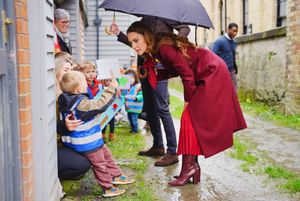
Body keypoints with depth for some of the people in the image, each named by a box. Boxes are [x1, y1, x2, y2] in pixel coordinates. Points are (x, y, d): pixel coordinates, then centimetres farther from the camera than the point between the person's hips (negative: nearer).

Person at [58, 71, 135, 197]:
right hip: (88, 144, -10)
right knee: (100, 164, 6)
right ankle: (108, 188, 20)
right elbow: (100, 105, -33)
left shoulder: (68, 100, 0)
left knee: (106, 155, 22)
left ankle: (116, 176, 35)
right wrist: (111, 89, -26)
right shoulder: (81, 104, -30)